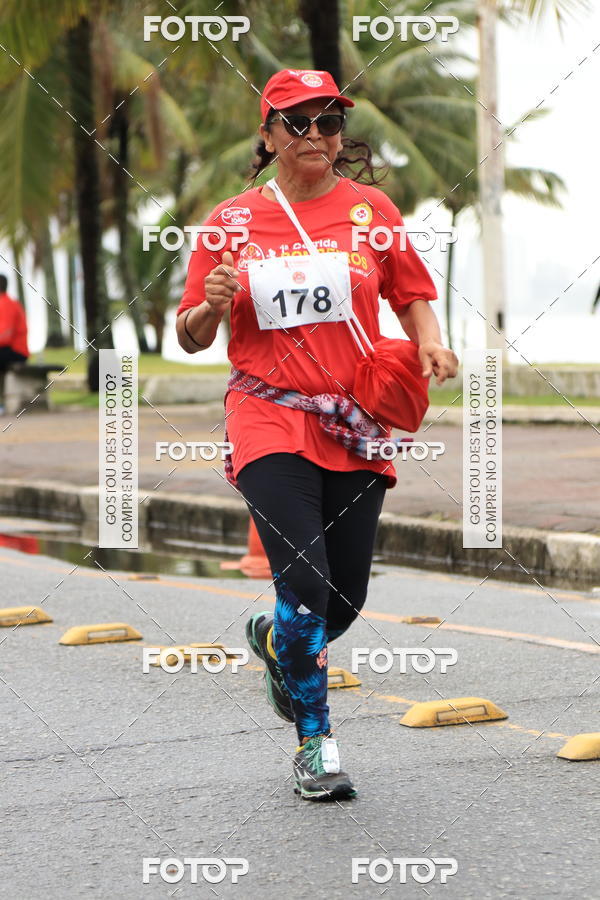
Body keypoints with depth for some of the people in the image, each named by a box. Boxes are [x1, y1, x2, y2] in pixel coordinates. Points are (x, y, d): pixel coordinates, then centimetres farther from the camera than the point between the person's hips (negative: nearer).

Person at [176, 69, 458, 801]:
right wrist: (213, 305, -14)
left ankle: (273, 638, 39)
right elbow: (190, 337, 8)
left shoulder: (370, 209, 6)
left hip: (357, 431, 2)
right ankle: (315, 742, 0)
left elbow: (412, 294, 14)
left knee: (344, 599, 3)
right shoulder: (231, 222, 4)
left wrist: (430, 342, -7)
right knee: (306, 585, -17)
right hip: (270, 425, -2)